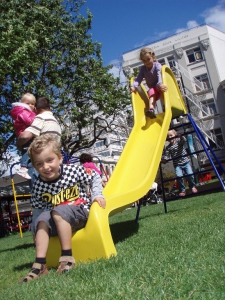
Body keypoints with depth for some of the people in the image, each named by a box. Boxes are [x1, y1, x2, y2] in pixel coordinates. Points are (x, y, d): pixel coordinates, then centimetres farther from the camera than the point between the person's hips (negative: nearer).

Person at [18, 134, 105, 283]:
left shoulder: (73, 170, -13)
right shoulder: (39, 186, -7)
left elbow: (95, 177, 1)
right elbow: (38, 209, 4)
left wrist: (97, 195, -8)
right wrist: (35, 230, -1)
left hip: (81, 212, -4)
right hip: (58, 221, 4)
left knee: (58, 212, -30)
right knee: (42, 220, -23)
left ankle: (67, 257, -28)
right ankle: (40, 265, -25)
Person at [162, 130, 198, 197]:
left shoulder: (179, 141, -2)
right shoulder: (168, 148, 2)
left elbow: (183, 140, -24)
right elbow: (166, 156, -3)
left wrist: (181, 136, -46)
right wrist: (164, 160, -25)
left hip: (186, 162, 0)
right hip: (177, 164, 1)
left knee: (190, 174, -12)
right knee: (179, 176, -20)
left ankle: (192, 187, 17)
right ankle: (182, 190, 0)